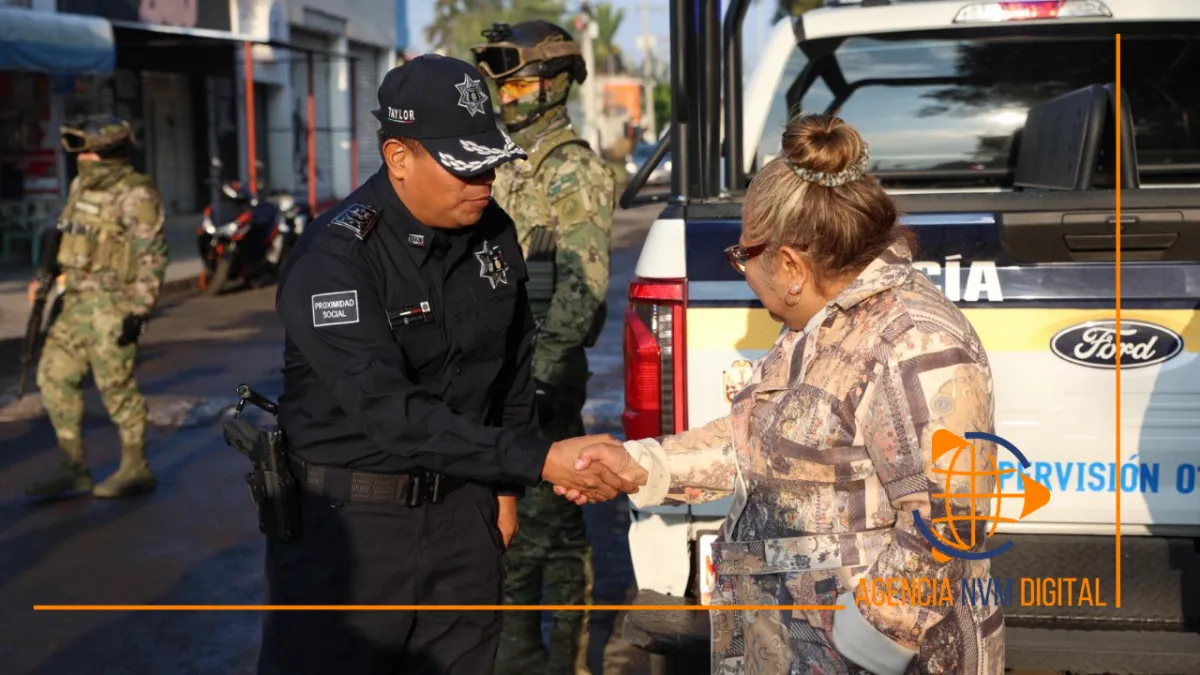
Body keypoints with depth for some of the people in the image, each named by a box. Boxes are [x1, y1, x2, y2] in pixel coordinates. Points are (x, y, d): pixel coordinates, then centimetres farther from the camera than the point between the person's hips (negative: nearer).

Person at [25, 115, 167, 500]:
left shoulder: (137, 197, -13)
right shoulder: (82, 187, 12)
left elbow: (152, 257, -17)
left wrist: (139, 311, -21)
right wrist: (45, 278, 19)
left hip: (114, 305, -9)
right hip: (78, 301, 9)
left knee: (117, 386, -3)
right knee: (54, 377, 6)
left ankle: (136, 470, 10)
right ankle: (74, 468, 12)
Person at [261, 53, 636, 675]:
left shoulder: (494, 234, 0)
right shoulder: (333, 256, -20)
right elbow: (390, 411, -28)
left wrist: (506, 485, 16)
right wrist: (541, 461, -31)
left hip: (461, 508, 6)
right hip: (344, 518, -5)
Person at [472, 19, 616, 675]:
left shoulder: (575, 172, -10)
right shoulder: (504, 171, 16)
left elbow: (582, 286, -18)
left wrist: (543, 372, -25)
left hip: (542, 374, -8)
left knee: (549, 517, -2)